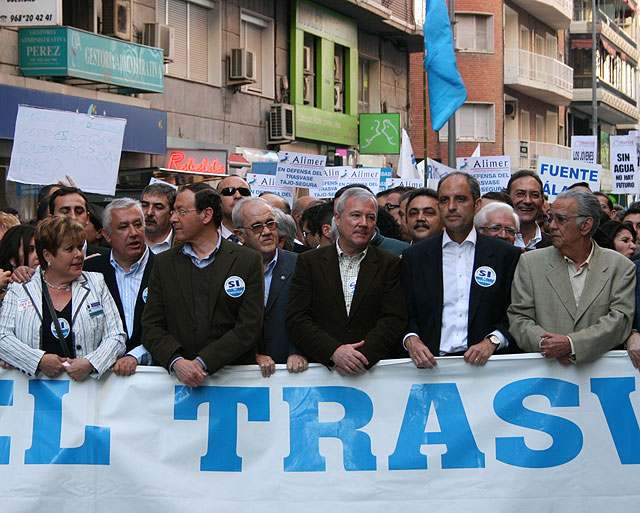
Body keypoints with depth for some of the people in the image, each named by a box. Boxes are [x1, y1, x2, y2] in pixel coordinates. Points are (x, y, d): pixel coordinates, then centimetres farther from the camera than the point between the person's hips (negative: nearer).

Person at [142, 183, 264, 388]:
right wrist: (177, 362, -10)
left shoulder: (249, 261, 5)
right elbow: (151, 326, 7)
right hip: (177, 378, 3)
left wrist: (202, 362, -10)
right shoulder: (163, 263, 13)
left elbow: (248, 328, -2)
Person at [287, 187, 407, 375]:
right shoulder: (308, 261, 10)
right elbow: (297, 319, 2)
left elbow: (394, 320, 2)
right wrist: (333, 351, -12)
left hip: (375, 368, -1)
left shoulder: (390, 264, 10)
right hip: (321, 370, 1)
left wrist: (364, 355, -13)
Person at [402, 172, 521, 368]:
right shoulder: (414, 257, 13)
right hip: (431, 363, 2)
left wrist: (492, 342, -9)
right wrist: (411, 340, -8)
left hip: (483, 365, -2)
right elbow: (406, 315, 12)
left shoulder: (506, 255, 9)